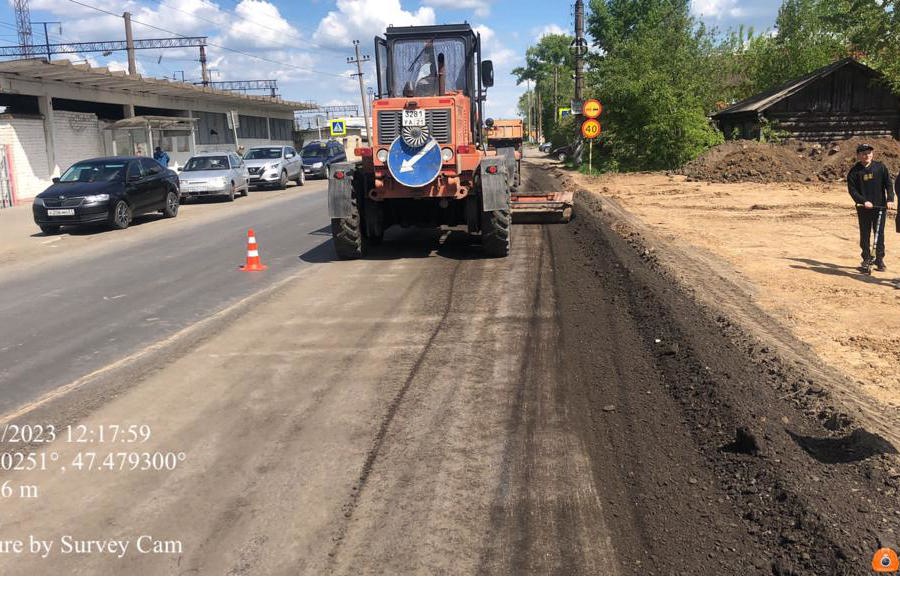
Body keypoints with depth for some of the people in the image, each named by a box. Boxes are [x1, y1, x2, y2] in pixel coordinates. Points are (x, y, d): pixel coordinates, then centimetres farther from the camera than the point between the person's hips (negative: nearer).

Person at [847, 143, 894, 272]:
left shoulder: (880, 167, 2)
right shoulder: (854, 171, -2)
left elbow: (888, 184, 2)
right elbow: (852, 190, -7)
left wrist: (890, 199, -11)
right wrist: (863, 201, -20)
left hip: (880, 206, 0)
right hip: (863, 208, 0)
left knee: (879, 234, 5)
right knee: (865, 234, 5)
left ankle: (879, 259, 14)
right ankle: (867, 259, 16)